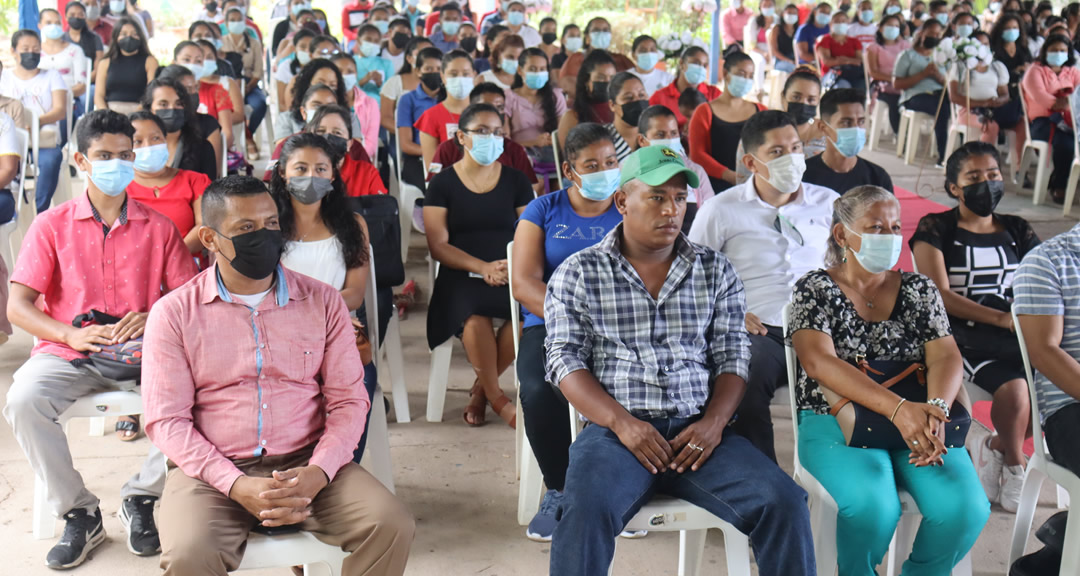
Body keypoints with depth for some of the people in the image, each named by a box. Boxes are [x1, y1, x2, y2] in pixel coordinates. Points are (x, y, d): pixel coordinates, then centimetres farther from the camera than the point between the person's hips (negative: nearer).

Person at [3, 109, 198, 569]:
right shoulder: (51, 225, 7)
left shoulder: (158, 228, 10)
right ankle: (78, 513, -12)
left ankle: (141, 498, -8)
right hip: (68, 353, 0)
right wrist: (70, 334, -17)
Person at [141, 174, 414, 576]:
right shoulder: (175, 313, 3)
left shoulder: (322, 302, 8)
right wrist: (237, 486, -17)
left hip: (307, 465, 2)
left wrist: (316, 475, -14)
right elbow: (166, 420, -3)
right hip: (214, 470, -1)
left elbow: (348, 400, 5)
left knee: (392, 527, -22)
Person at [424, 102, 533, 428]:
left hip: (512, 274, 2)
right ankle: (496, 397, -11)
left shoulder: (516, 181, 13)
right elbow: (438, 245, -2)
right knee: (475, 315, -36)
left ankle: (481, 389, -6)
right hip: (461, 276, -2)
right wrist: (483, 267, -17)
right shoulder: (443, 184, 7)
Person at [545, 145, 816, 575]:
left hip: (698, 430, 3)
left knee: (784, 501, -21)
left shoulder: (715, 270, 16)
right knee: (585, 509, -33)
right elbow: (566, 361, 1)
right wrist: (621, 422, -14)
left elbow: (732, 355, 11)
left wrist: (714, 422, -8)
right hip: (618, 429, -2)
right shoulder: (577, 273, 8)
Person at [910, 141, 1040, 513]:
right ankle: (1013, 465, -1)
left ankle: (996, 449, -2)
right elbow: (940, 295, -7)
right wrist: (1000, 318, -19)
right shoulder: (935, 229, 4)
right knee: (1014, 387, -32)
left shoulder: (1018, 231, 18)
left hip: (1015, 332, 5)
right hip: (962, 334, -4)